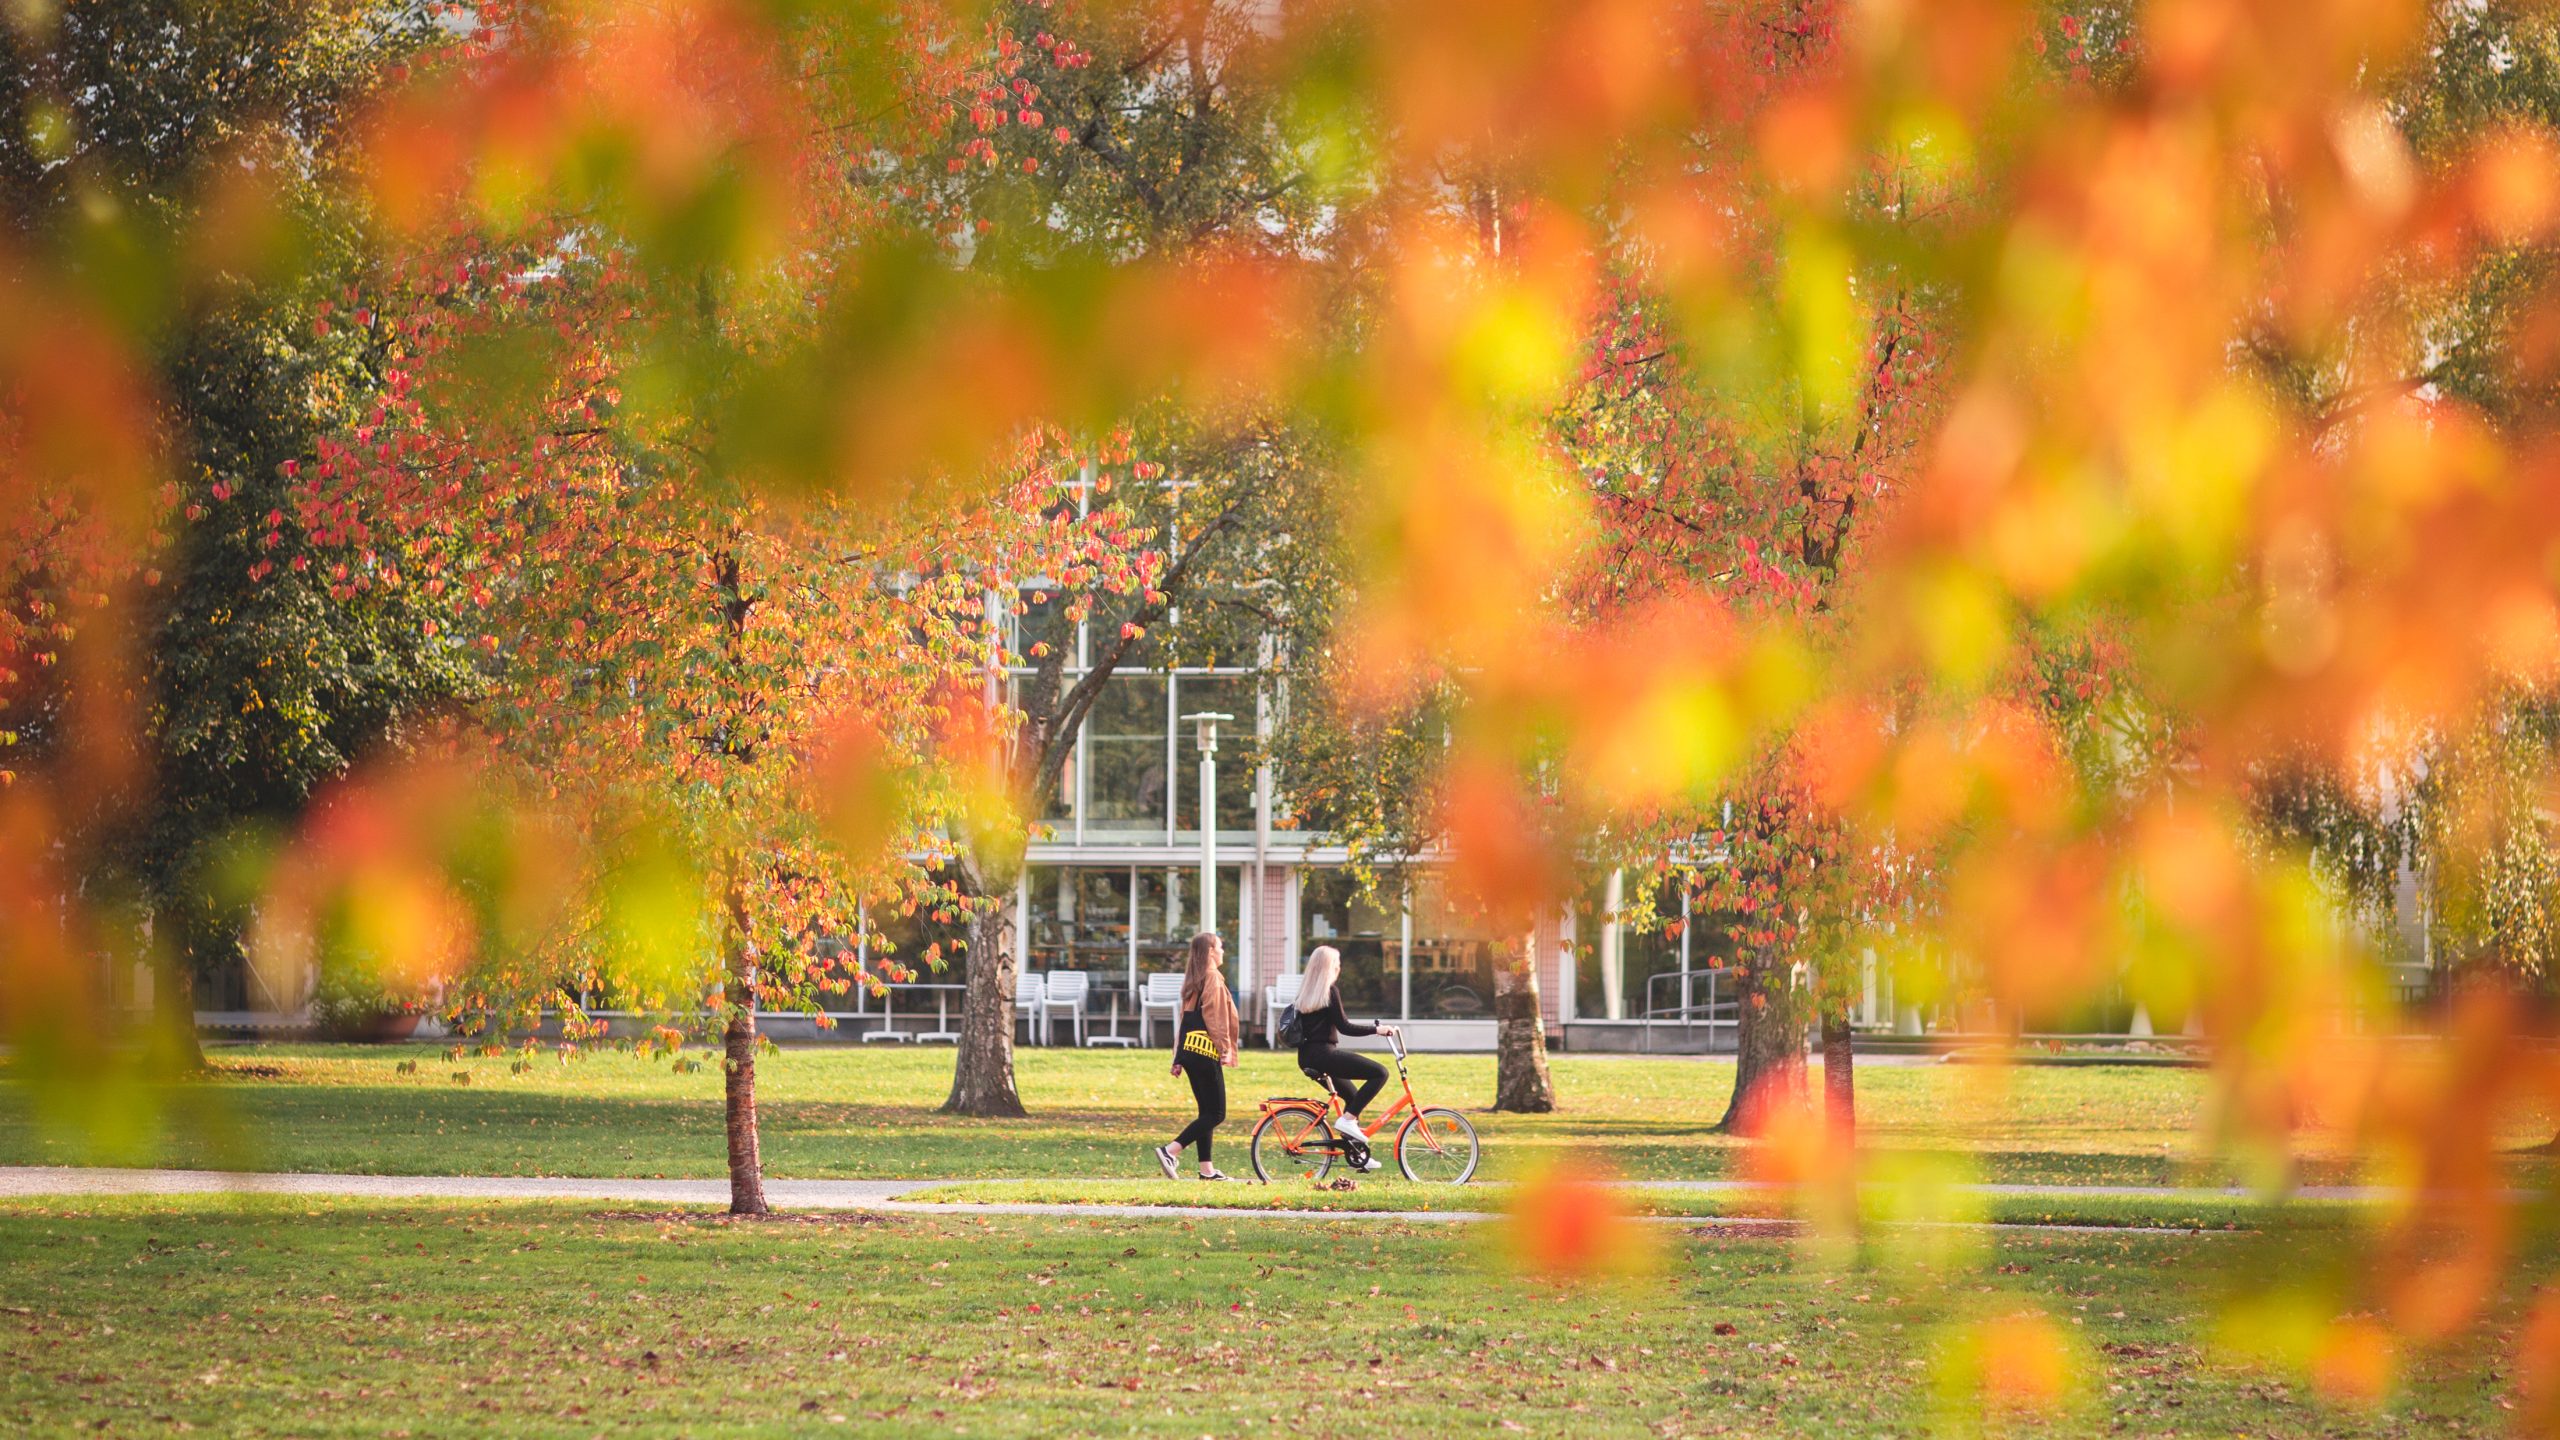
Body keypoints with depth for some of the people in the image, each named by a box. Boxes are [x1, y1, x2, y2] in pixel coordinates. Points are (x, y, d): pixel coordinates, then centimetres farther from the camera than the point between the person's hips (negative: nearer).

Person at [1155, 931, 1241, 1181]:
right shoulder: (1213, 978, -9)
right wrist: (1225, 1048, -15)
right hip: (1206, 1052, -9)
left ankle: (1206, 1169, 11)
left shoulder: (1192, 980, 17)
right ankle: (1171, 1151, -17)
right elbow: (1215, 1017, -16)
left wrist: (1178, 1057, 20)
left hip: (1189, 1051, 9)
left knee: (1207, 1111, 12)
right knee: (1216, 1114, -6)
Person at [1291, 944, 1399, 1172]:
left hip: (1306, 1056, 10)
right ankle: (1347, 1119, -13)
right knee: (1379, 1073, -12)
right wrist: (1377, 1029, -7)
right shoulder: (1329, 990, -10)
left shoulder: (1305, 991, 15)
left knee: (1353, 1096, 23)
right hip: (1323, 1053, -10)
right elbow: (1344, 1027, -13)